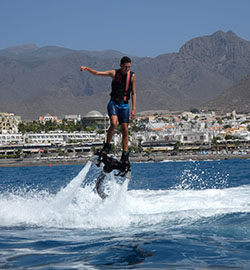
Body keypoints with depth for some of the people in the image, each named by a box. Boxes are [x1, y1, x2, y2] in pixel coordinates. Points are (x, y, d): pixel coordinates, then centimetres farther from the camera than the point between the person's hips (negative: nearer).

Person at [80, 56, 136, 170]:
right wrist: (87, 68, -21)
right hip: (113, 103, -2)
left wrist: (133, 108, 0)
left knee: (125, 130, -2)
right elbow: (96, 73, -4)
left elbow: (134, 93, 7)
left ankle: (125, 156, 4)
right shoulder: (114, 73, -2)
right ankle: (107, 146, -9)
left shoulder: (132, 76, 3)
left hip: (124, 105, 2)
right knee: (113, 123, -26)